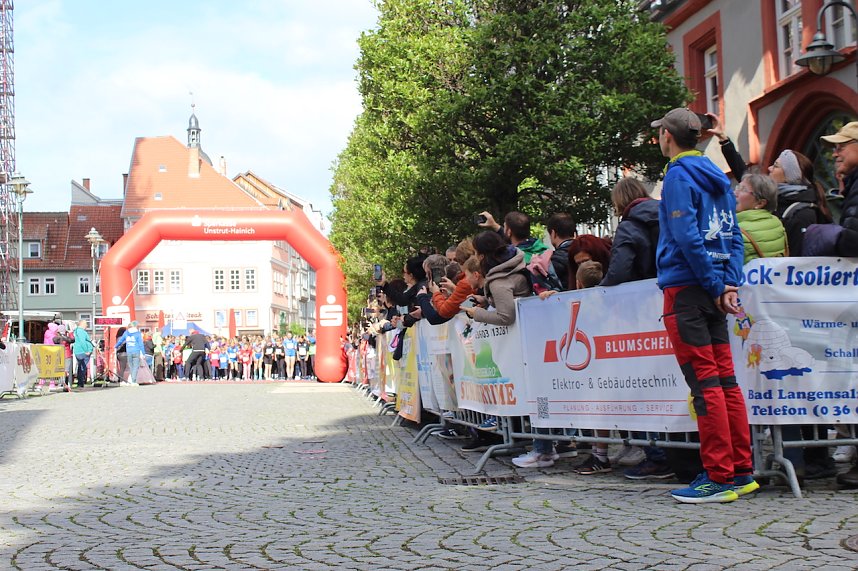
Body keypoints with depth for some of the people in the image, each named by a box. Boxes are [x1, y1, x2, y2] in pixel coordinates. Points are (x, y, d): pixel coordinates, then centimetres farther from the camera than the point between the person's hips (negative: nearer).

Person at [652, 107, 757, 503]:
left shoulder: (678, 176, -8)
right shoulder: (717, 177, 17)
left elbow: (688, 237, -18)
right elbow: (733, 236, 12)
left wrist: (716, 287, -13)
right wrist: (730, 284, 3)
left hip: (686, 288, -8)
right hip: (711, 291, 8)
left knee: (705, 383, -7)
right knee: (724, 379, 9)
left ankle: (719, 477, -5)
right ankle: (741, 472, 13)